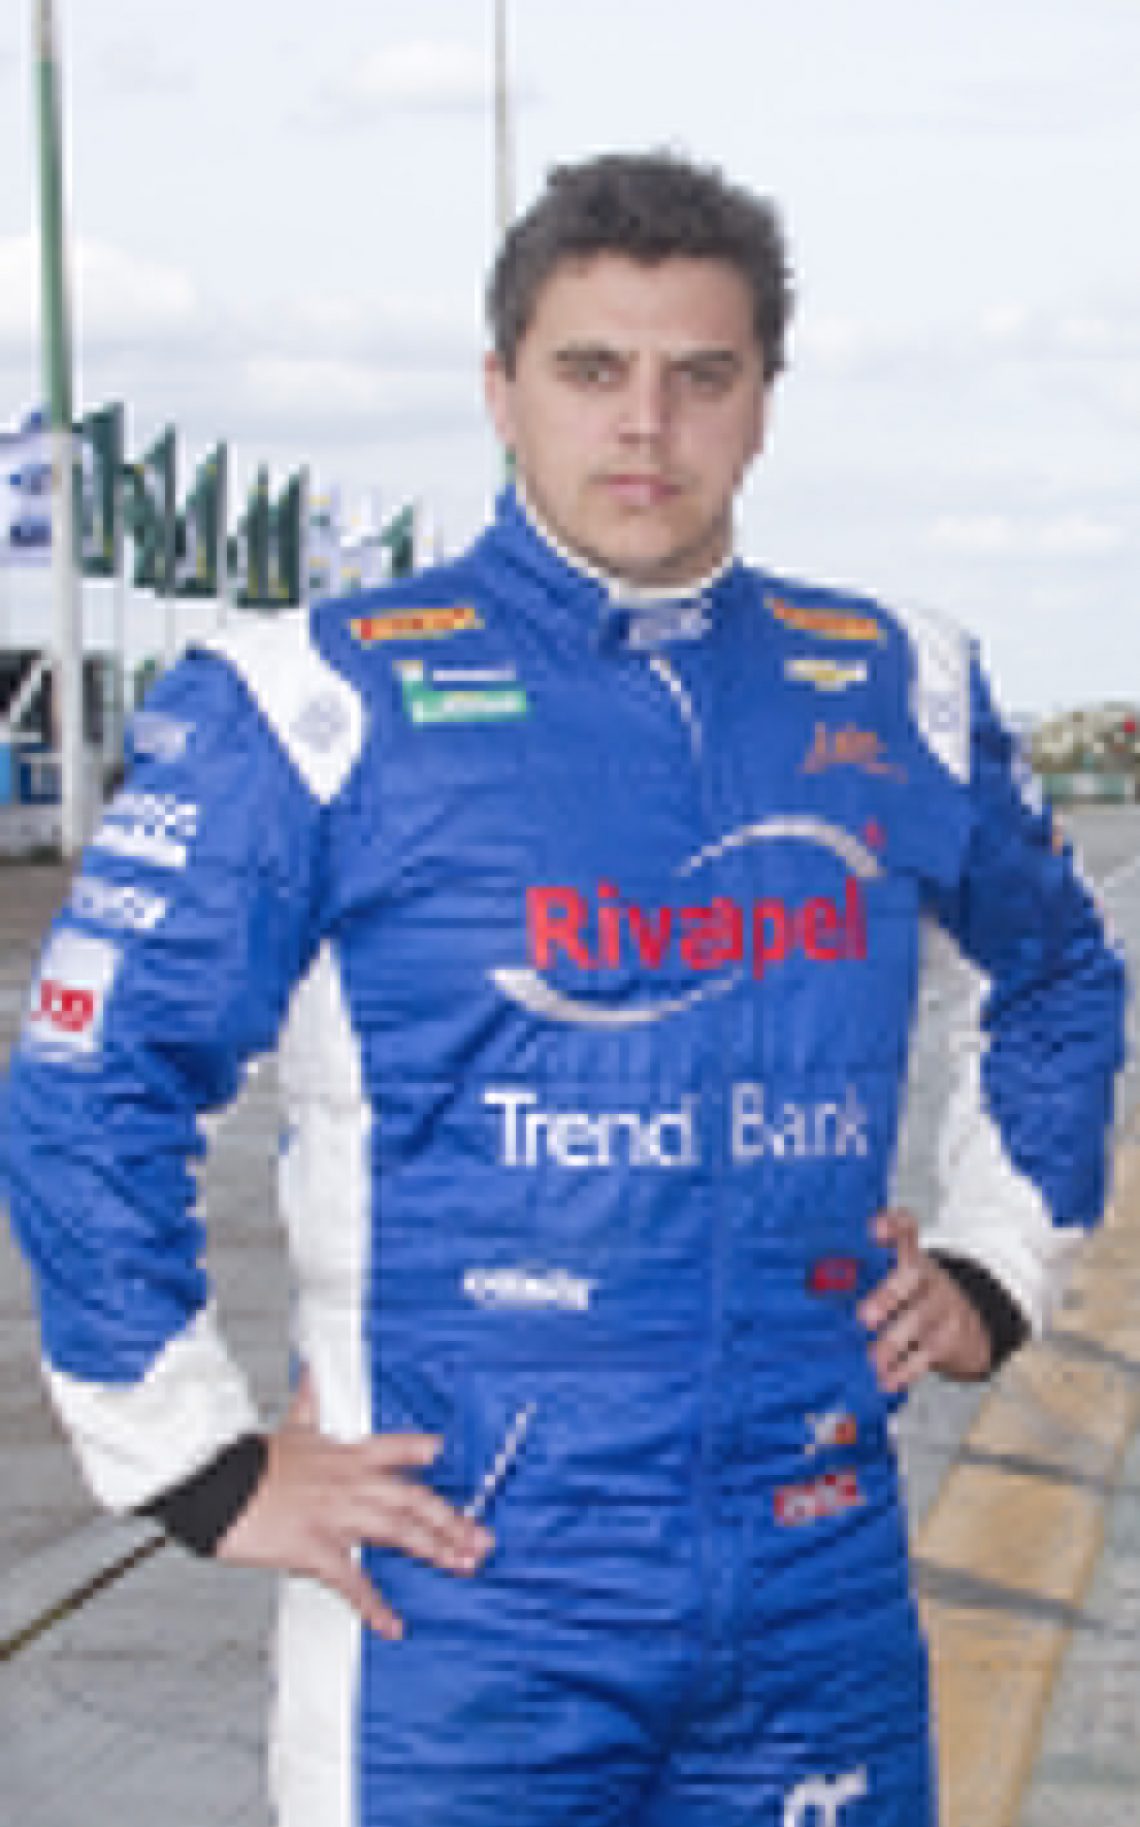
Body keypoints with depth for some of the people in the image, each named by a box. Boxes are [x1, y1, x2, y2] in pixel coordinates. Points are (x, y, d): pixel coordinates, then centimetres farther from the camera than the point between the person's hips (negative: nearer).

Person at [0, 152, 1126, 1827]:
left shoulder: (899, 696, 7)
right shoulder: (319, 704, -7)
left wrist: (995, 1272, 16)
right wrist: (207, 1468, -6)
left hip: (827, 1605, 4)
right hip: (462, 1612, -4)